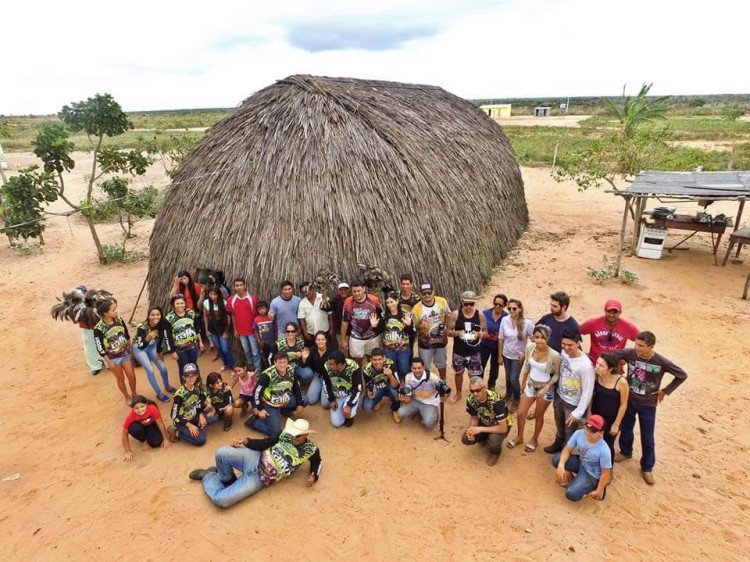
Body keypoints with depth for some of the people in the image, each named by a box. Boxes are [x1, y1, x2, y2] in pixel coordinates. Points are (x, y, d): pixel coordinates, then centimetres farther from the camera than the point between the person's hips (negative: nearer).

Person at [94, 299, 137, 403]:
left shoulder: (119, 320, -10)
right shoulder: (98, 328, -24)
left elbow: (127, 336, 5)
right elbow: (100, 348, -17)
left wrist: (131, 349, 11)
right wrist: (109, 362, -13)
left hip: (125, 354, 4)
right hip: (113, 358, -3)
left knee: (131, 376, 12)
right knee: (120, 378, 15)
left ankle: (134, 394, 37)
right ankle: (127, 397, 37)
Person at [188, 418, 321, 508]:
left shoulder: (310, 449, -4)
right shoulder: (286, 435, 2)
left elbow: (317, 462, 14)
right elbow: (265, 443, 6)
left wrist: (313, 476, -6)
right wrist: (245, 441, -9)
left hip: (261, 478, -3)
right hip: (256, 459, 3)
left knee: (220, 500, -18)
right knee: (221, 453, -23)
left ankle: (208, 476, 15)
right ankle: (228, 480, 9)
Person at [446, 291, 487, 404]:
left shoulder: (480, 315, -8)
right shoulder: (455, 314, -11)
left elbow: (485, 332, -1)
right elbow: (448, 331, -8)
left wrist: (478, 334, -23)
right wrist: (457, 333, -27)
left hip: (474, 352, -1)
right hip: (458, 352, 1)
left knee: (474, 376, 6)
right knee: (458, 373, 19)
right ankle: (458, 393, 42)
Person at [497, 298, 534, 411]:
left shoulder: (527, 323, -23)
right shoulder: (504, 320, -15)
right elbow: (500, 338, -5)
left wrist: (525, 354, -11)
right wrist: (499, 355, -1)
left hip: (518, 356, -3)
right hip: (506, 354, 3)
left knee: (514, 379, 1)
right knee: (508, 377, 19)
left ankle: (516, 400, 30)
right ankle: (508, 396, 45)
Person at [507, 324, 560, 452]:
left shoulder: (554, 355, -29)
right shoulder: (530, 347, -17)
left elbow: (557, 374, -13)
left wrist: (546, 388, -19)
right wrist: (522, 382, 4)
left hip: (545, 388, -4)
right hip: (530, 384, 4)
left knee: (538, 415, 17)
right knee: (521, 413, 13)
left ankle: (534, 440, 43)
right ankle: (519, 437, 40)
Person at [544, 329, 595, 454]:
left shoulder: (586, 366, -32)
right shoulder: (563, 352, -13)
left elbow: (587, 392, -23)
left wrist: (578, 413, -19)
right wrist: (555, 396, 13)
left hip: (573, 405, -6)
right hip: (559, 397, 6)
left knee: (570, 432, 16)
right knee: (559, 426, 29)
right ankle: (558, 444, 54)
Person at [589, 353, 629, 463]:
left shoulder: (621, 382, -26)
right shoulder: (596, 375, -16)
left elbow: (623, 404, -14)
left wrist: (616, 424, -9)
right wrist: (589, 412, 1)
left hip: (611, 419, -3)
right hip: (596, 415, 3)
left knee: (607, 445, 15)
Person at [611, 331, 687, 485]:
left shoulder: (661, 362, -23)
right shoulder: (630, 353, -19)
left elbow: (682, 375, -8)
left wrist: (665, 391, -8)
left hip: (648, 405, -2)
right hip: (628, 400, 2)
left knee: (647, 438, 11)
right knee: (626, 428, 22)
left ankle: (647, 467, 32)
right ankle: (625, 451, 49)